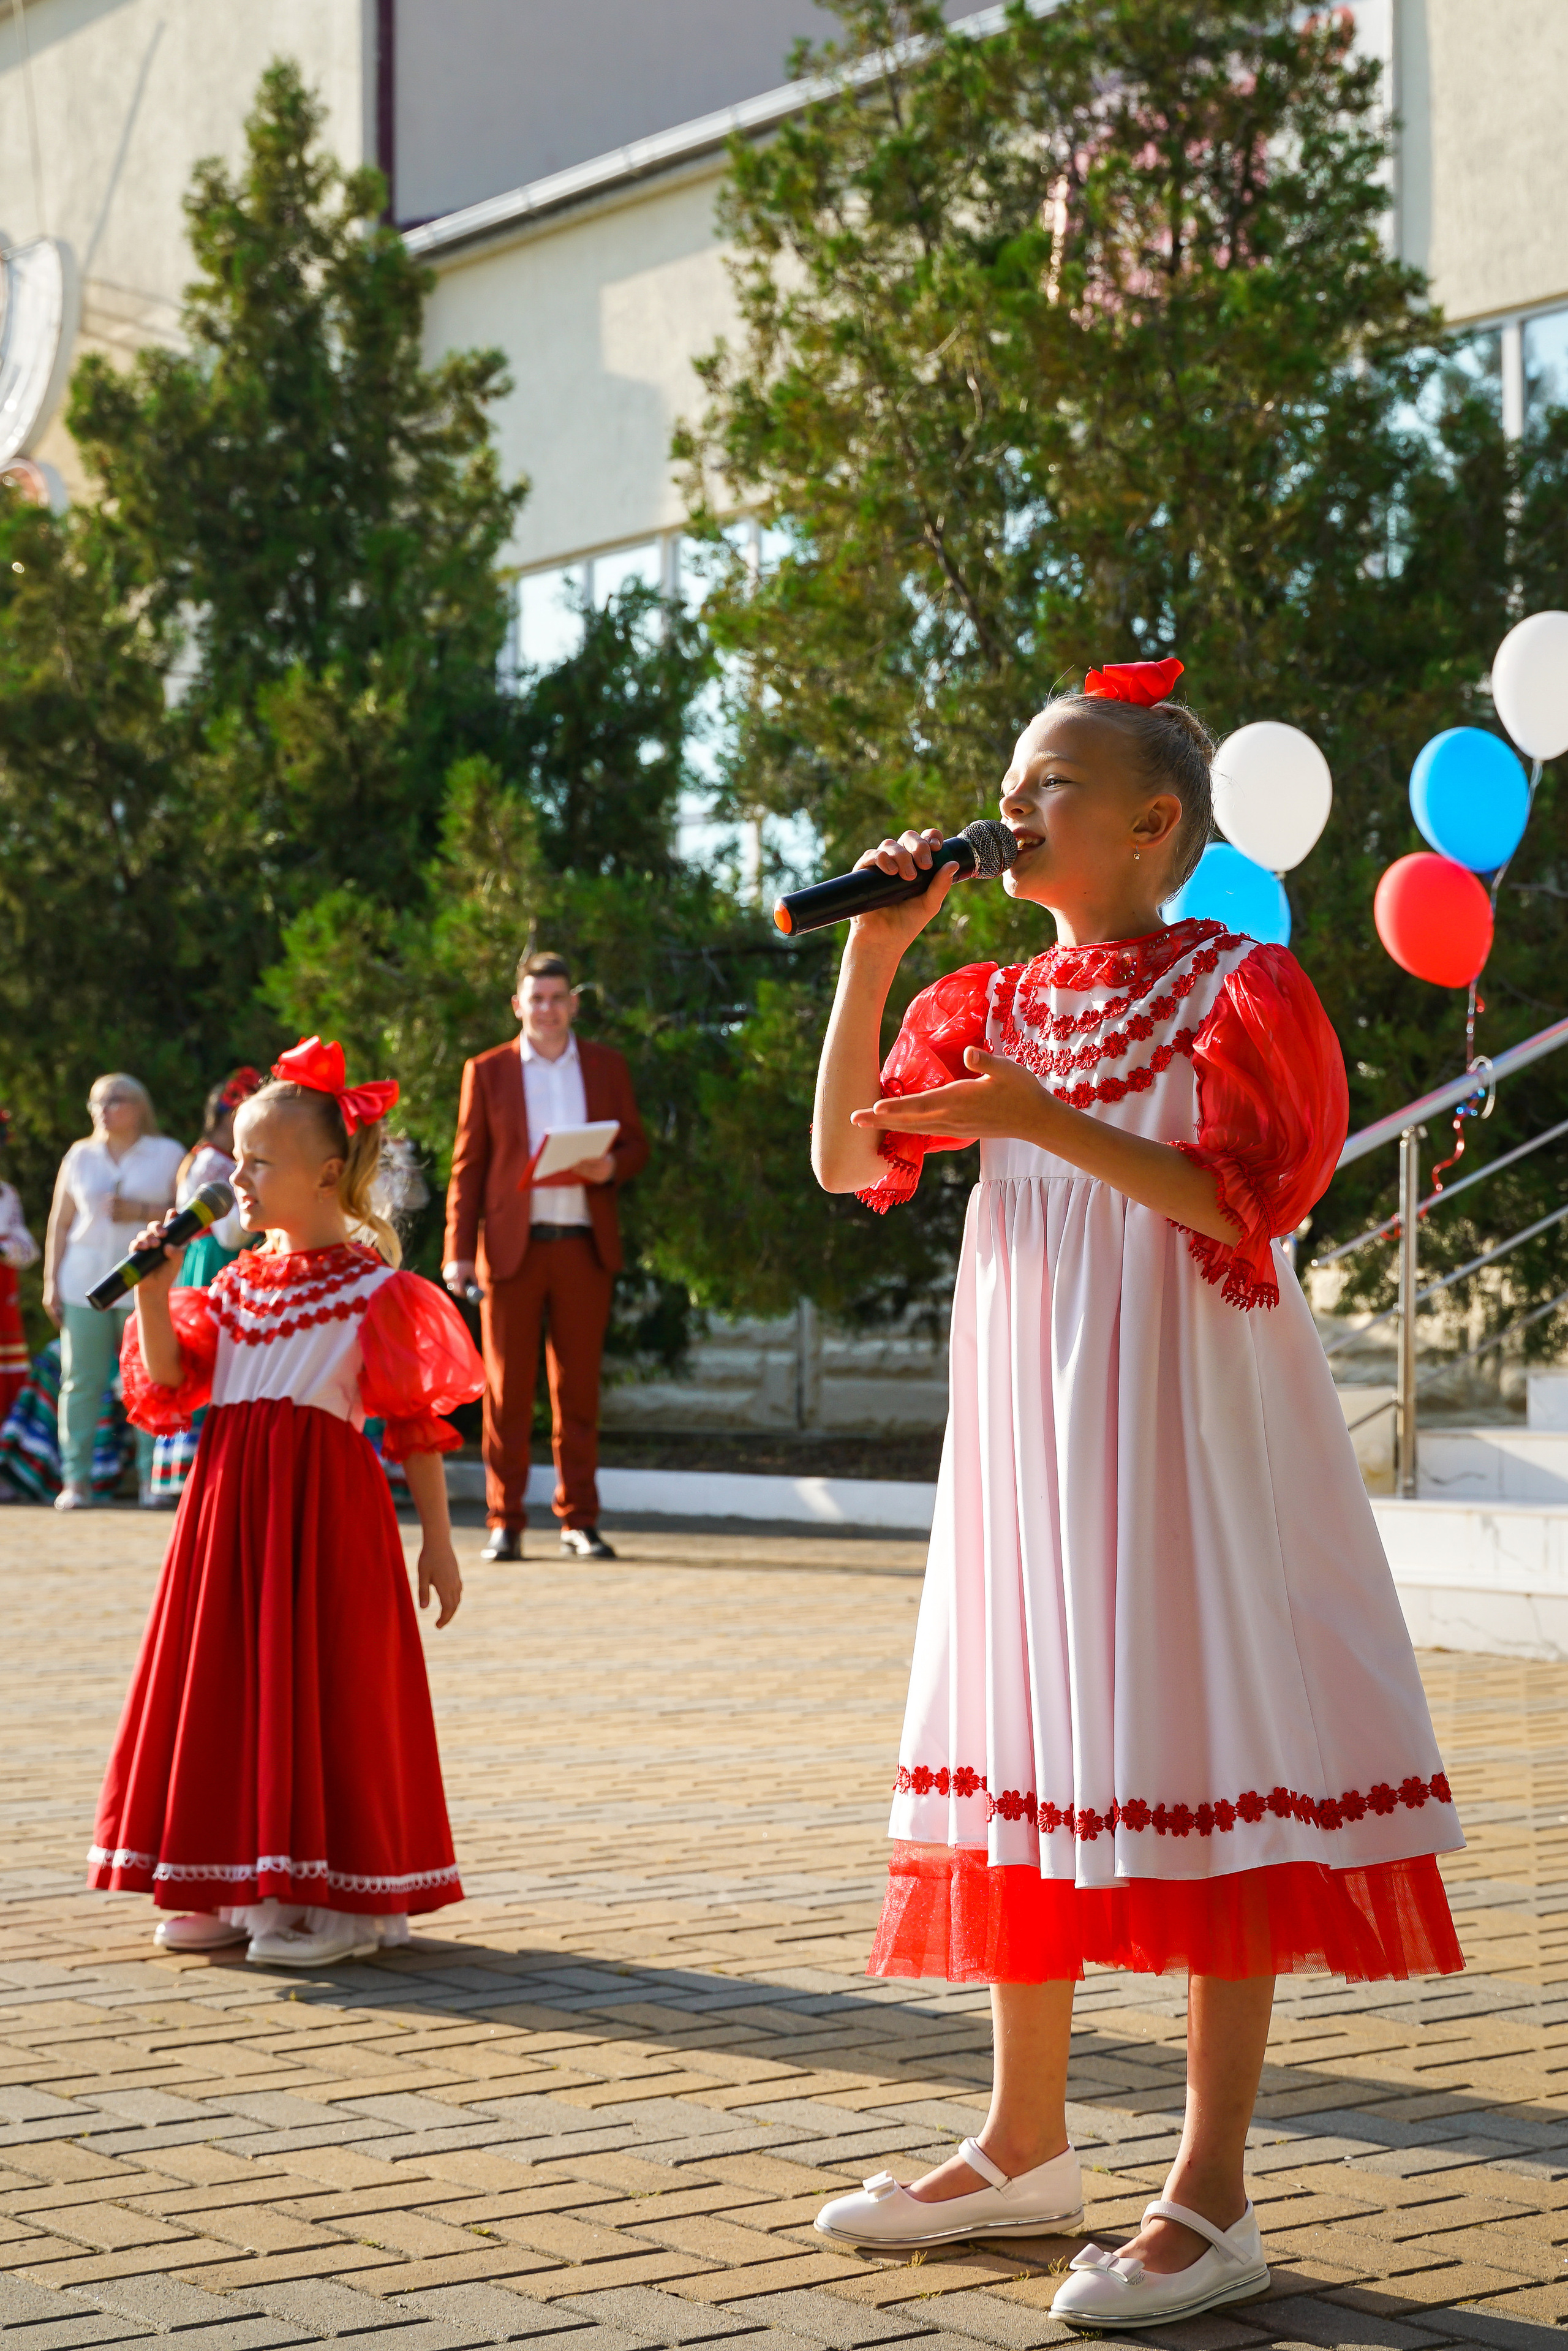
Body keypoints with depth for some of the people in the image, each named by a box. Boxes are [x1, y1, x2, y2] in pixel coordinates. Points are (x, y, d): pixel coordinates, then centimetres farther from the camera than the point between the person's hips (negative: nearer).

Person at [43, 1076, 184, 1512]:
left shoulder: (168, 1155, 7)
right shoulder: (79, 1156, 14)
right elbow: (60, 1223, 13)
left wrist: (142, 1211, -13)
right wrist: (51, 1281, 7)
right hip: (84, 1284, 2)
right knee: (81, 1382, -1)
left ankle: (152, 1478, 0)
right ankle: (75, 1479, 2)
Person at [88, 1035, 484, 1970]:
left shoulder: (377, 1289, -4)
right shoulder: (237, 1282, 13)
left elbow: (419, 1423, -3)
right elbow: (170, 1380, 9)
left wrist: (438, 1540, -5)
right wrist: (155, 1290, -3)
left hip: (326, 1504, -6)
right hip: (230, 1498, 6)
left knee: (321, 1685, -5)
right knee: (229, 1681, 6)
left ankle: (340, 1901, 2)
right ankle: (238, 1888, 16)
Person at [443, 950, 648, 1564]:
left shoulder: (606, 1068, 12)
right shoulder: (486, 1072, 6)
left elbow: (636, 1145, 14)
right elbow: (468, 1166, 5)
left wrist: (612, 1167, -10)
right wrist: (458, 1251, -4)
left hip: (584, 1247, 1)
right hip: (511, 1248, -1)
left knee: (578, 1387, 4)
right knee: (507, 1390, -1)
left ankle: (579, 1520, 10)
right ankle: (505, 1523, 5)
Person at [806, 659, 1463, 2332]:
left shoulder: (1242, 989, -4)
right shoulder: (992, 1006, 14)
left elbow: (1239, 1199, -16)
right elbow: (848, 1157, 4)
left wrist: (1043, 1118, -25)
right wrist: (872, 948, -2)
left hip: (1184, 1432, -6)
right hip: (1027, 1432, 7)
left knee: (1204, 1772, -6)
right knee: (1027, 1762, 9)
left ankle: (1211, 2202, -3)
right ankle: (1026, 2148, 20)